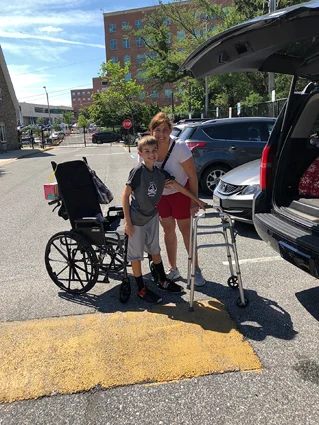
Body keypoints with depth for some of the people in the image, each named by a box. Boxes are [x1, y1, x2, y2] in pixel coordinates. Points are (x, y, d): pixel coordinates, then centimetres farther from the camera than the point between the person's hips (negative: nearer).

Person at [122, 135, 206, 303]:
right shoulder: (138, 171, -19)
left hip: (152, 215, 6)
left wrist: (197, 200, 9)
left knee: (154, 249, 20)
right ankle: (141, 289, 20)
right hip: (136, 218, -6)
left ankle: (163, 281, 36)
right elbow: (125, 195, -16)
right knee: (136, 253, 6)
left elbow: (178, 186, 6)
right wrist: (127, 221, -18)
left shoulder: (160, 172, -2)